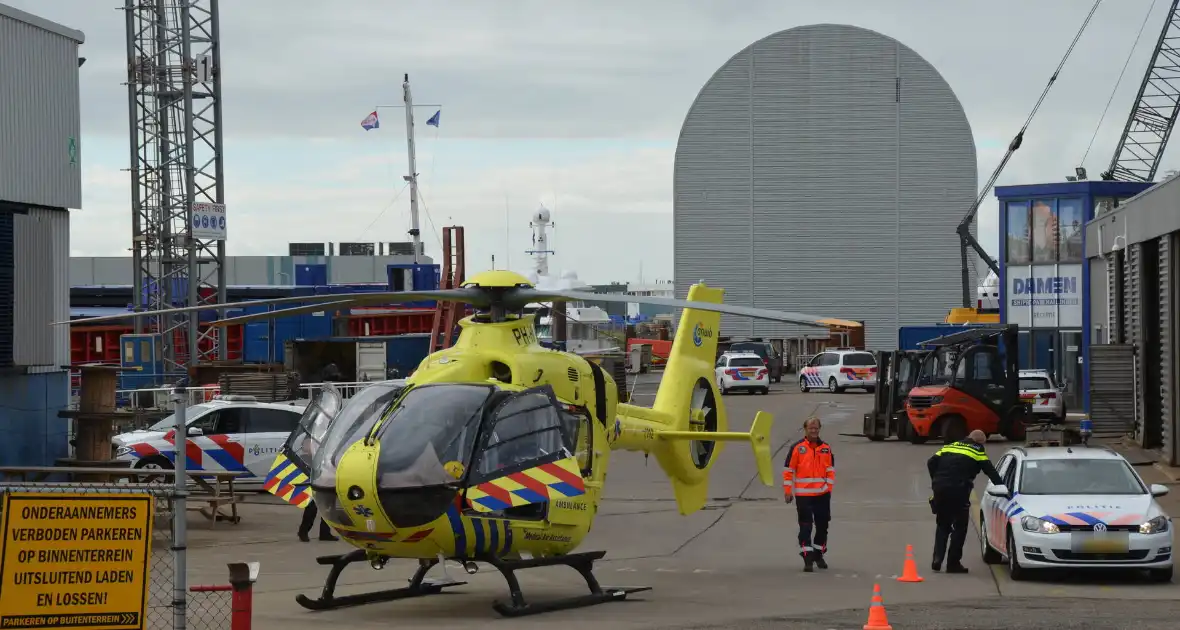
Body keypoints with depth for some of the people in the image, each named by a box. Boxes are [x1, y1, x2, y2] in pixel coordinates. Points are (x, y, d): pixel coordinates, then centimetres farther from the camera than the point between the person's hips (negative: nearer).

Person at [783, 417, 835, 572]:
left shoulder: (826, 448, 8)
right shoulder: (797, 448, -2)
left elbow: (830, 470, 12)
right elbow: (788, 470, -1)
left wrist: (829, 488, 4)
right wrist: (788, 491, -4)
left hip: (822, 495, 3)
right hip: (803, 495, -3)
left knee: (822, 525, 10)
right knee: (805, 527, -6)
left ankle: (818, 554, 26)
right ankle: (807, 558, -6)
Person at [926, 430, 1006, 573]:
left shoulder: (950, 447, 22)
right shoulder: (977, 451, 8)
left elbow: (931, 462, 14)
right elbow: (991, 472, 3)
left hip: (940, 489, 5)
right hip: (958, 491, -5)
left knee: (942, 525, 18)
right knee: (960, 527, 7)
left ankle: (937, 559, 6)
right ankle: (953, 563, 4)